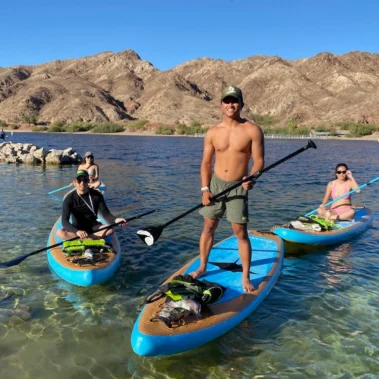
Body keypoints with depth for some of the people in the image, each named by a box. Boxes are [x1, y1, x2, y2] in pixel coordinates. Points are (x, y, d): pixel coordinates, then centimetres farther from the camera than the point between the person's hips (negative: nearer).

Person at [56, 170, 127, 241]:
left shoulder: (97, 195, -6)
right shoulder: (69, 198, -12)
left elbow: (106, 214, -7)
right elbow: (65, 221, -20)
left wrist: (115, 220, -32)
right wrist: (77, 231, -41)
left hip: (93, 227, 1)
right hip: (76, 228, -1)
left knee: (110, 229, -27)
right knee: (60, 232, -30)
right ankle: (96, 238, -30)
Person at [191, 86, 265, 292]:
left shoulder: (252, 130, -7)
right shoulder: (212, 132, 1)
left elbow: (259, 160, -8)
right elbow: (206, 163, 4)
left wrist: (251, 178, -28)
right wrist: (205, 188, -4)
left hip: (238, 187, -3)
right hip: (215, 184, 3)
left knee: (241, 232, -1)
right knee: (208, 227, 11)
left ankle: (245, 277, 12)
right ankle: (202, 266, 28)